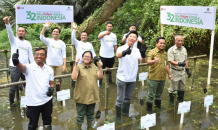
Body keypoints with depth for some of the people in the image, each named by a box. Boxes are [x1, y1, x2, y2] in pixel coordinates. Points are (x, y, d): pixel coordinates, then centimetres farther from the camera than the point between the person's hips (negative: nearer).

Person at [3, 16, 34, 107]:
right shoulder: (14, 40, 2)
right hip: (14, 67, -3)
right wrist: (7, 23, -38)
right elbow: (10, 33, -19)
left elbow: (31, 56, 11)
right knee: (13, 86, 5)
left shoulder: (28, 43, 12)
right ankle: (11, 102, 21)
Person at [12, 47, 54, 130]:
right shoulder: (29, 67, -11)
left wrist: (51, 88, -14)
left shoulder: (49, 69, 2)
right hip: (33, 102, -3)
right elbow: (22, 67, -34)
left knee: (47, 122, 23)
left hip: (47, 101, 3)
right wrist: (16, 62, -58)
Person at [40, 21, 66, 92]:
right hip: (50, 64, 0)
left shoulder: (62, 43, 6)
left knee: (58, 81, 5)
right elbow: (41, 37, -16)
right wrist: (44, 27, -27)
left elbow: (64, 55, 4)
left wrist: (64, 65, -5)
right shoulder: (49, 41, 4)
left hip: (59, 64, 1)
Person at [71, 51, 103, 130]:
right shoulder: (79, 67, -8)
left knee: (90, 114, 21)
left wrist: (100, 67, -15)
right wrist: (76, 64, -27)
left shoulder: (94, 66, 7)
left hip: (92, 96, 5)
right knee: (80, 115, 9)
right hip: (82, 96, -4)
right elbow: (73, 77, -24)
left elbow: (100, 76, -1)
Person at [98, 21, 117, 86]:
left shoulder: (114, 35, 7)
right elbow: (99, 37, -34)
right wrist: (106, 33, -54)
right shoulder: (102, 33, -8)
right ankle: (100, 82, 16)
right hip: (103, 56, -4)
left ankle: (110, 80, 32)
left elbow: (115, 45, 13)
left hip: (111, 56, 4)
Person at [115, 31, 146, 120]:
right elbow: (118, 55, -33)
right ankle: (118, 117, 14)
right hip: (122, 78, -5)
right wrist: (125, 52, -57)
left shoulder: (137, 50, 6)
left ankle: (126, 114, 35)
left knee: (128, 99, 19)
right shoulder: (122, 48, -10)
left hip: (132, 79, 5)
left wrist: (143, 55, -33)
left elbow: (143, 61, -8)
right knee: (120, 99, 1)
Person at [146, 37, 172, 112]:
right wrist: (154, 61, -46)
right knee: (151, 94, 3)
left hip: (162, 78, 6)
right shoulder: (152, 52, -11)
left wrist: (169, 74, 19)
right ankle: (149, 108, 19)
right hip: (153, 78, -6)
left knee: (159, 93, 21)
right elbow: (148, 62, -26)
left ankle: (158, 105, 40)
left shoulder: (165, 53, 11)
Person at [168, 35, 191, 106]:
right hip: (175, 71, -6)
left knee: (182, 87, 17)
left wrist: (187, 70, 14)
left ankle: (181, 99, 34)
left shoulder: (184, 49, 7)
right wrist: (178, 63, -38)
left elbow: (186, 60, 15)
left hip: (182, 71, 6)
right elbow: (171, 61, -22)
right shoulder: (171, 50, -14)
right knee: (173, 87, 5)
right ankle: (171, 101, 20)